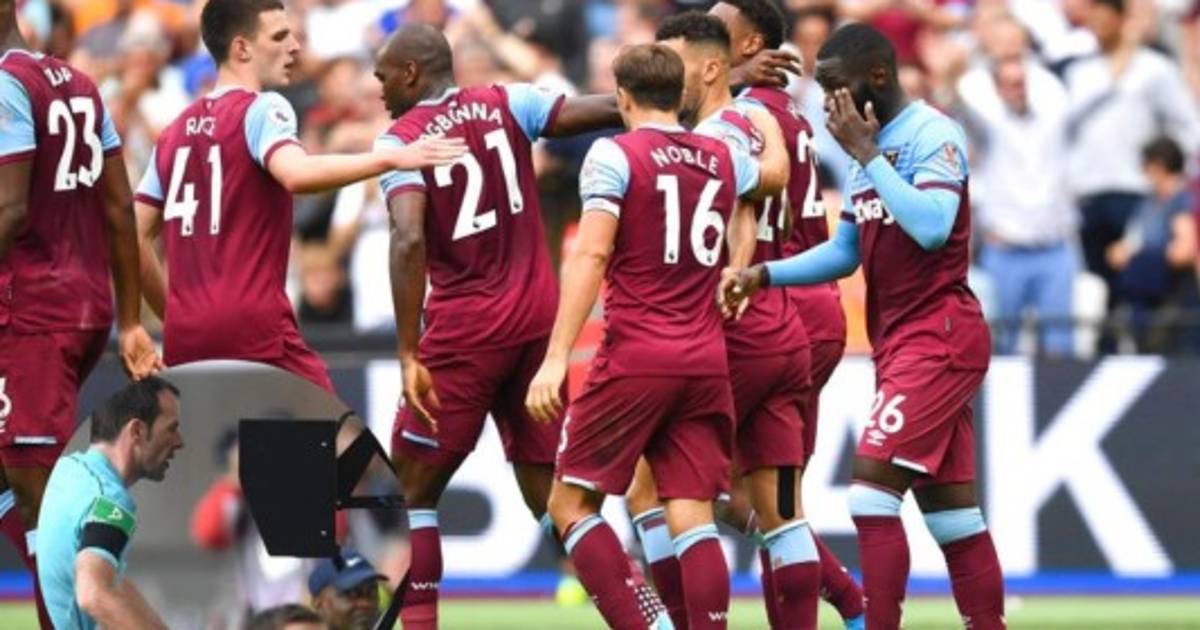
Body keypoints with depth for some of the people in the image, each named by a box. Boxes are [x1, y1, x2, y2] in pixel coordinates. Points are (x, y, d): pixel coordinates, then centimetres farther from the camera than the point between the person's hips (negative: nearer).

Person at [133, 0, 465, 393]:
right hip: (254, 325, -7)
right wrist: (392, 158, -24)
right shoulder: (262, 109, -3)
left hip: (185, 332, 7)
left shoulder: (177, 131, 18)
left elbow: (137, 237, 17)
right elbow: (297, 174, -25)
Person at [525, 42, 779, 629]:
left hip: (634, 359, -5)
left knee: (570, 505, 3)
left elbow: (590, 254, -14)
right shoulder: (723, 159, 12)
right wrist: (759, 108, 54)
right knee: (692, 518, 3)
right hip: (706, 361, 5)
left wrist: (556, 357, -17)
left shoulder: (613, 155, -4)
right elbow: (776, 173, 35)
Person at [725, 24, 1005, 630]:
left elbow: (931, 227, -28)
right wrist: (765, 274, 8)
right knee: (949, 508, 9)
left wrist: (867, 153, -22)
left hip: (938, 337, -9)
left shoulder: (932, 135, -13)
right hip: (901, 345, 9)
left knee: (873, 487, -16)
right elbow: (845, 251, 21)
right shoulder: (870, 149, 14)